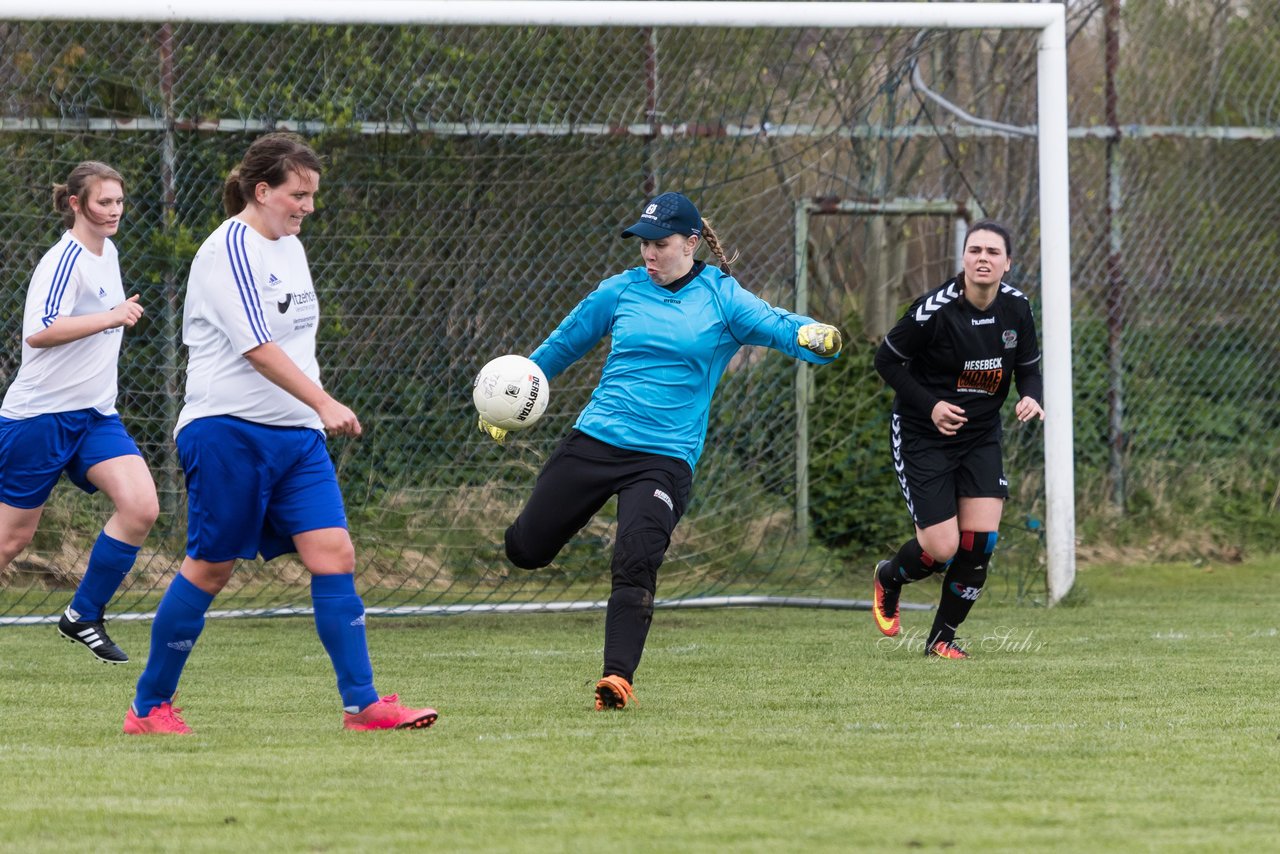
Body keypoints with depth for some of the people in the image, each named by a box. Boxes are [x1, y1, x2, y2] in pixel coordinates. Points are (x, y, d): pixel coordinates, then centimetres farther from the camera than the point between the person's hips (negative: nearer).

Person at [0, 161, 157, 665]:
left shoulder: (107, 253, 11)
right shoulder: (66, 259, -16)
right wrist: (111, 317, -31)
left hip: (94, 415, 7)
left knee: (141, 506, -13)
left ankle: (84, 617, 0)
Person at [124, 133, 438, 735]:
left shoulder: (289, 246, 15)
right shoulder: (230, 250, -13)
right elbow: (257, 346, -22)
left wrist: (317, 412, 25)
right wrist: (324, 402, -28)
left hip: (295, 434, 8)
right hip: (227, 431, -8)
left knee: (333, 554, -4)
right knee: (210, 568, -1)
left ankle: (362, 704, -5)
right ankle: (149, 707, 11)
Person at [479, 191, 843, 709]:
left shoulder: (721, 298, 0)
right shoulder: (620, 291, 7)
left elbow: (778, 327, -13)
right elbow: (563, 345, 19)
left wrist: (814, 337, -36)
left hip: (665, 458, -3)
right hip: (595, 440, 3)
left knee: (635, 566, -21)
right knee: (526, 549, 5)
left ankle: (618, 678, -20)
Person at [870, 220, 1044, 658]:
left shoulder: (1016, 309, -4)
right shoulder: (935, 310, -20)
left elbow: (1029, 368, 8)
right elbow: (886, 359, -10)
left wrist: (1031, 397, -16)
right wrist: (930, 405, -19)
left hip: (980, 436, 5)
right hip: (923, 436, -5)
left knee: (980, 541, -7)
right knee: (941, 549, -9)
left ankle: (943, 636, 12)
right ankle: (889, 577, 27)